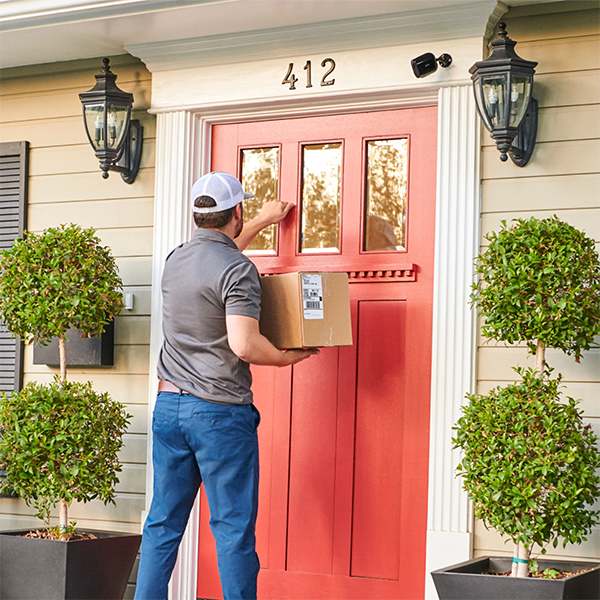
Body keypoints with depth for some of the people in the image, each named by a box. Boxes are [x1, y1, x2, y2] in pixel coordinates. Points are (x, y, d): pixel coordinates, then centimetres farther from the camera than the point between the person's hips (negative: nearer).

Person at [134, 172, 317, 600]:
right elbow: (243, 344, -24)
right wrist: (287, 357, -6)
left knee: (163, 523, 11)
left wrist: (264, 221, 43)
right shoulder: (238, 270, -13)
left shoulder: (176, 259, 10)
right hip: (220, 412, -7)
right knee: (233, 527, 0)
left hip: (168, 405, 7)